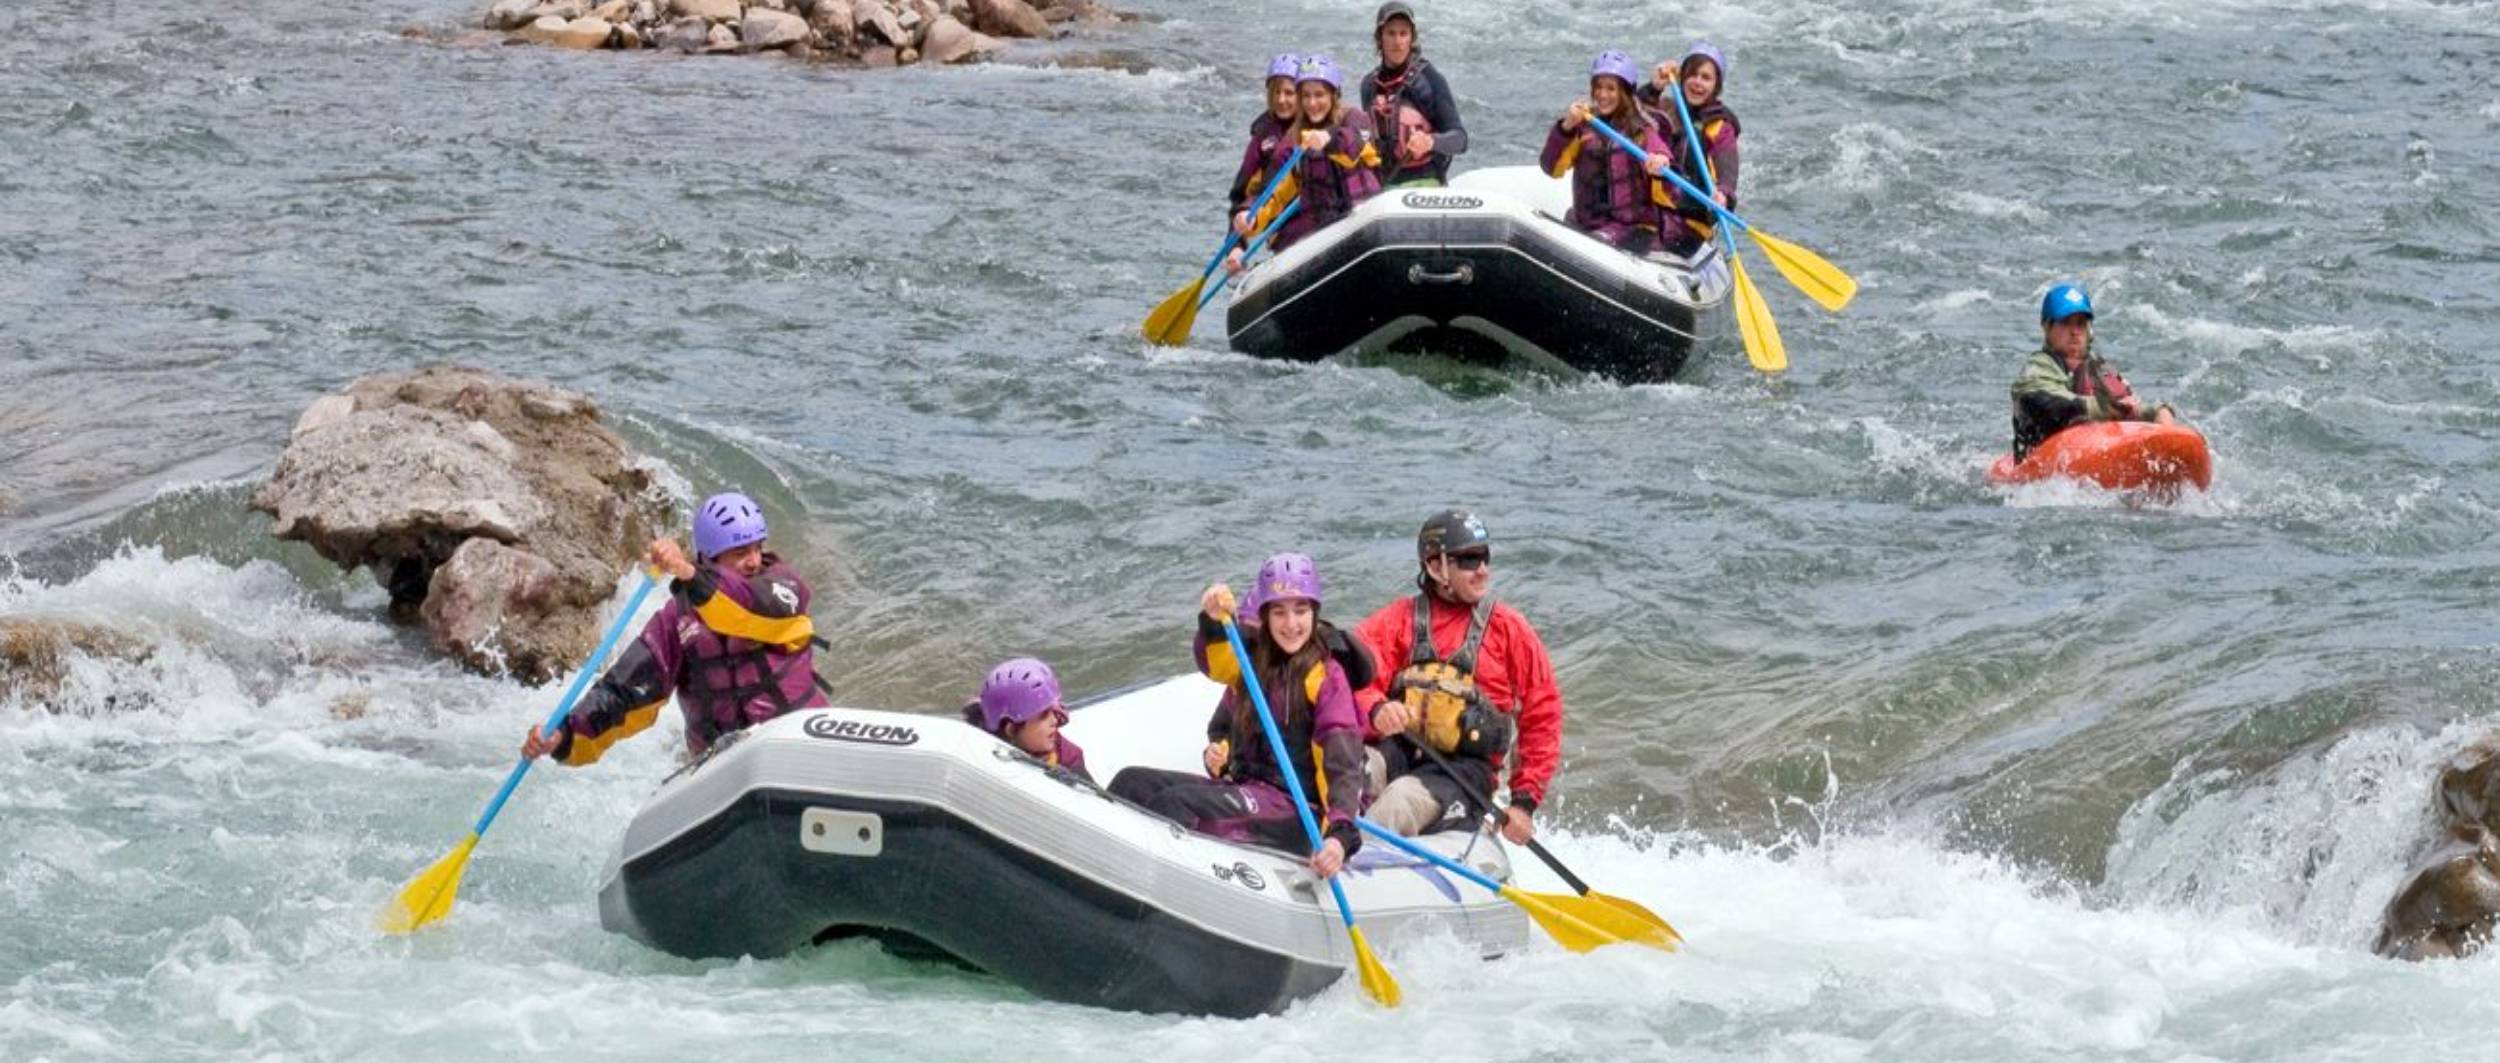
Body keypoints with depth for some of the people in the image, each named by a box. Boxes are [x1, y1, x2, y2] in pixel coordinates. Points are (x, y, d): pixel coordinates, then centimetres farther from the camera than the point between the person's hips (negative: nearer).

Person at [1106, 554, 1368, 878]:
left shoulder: (1327, 677, -6)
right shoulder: (1254, 658, 14)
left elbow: (1343, 765, -16)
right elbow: (1215, 662, -8)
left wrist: (1340, 835, -32)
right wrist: (1213, 621, -33)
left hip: (1294, 810, -7)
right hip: (1242, 786, 7)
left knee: (1172, 803, -27)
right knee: (1132, 782, -7)